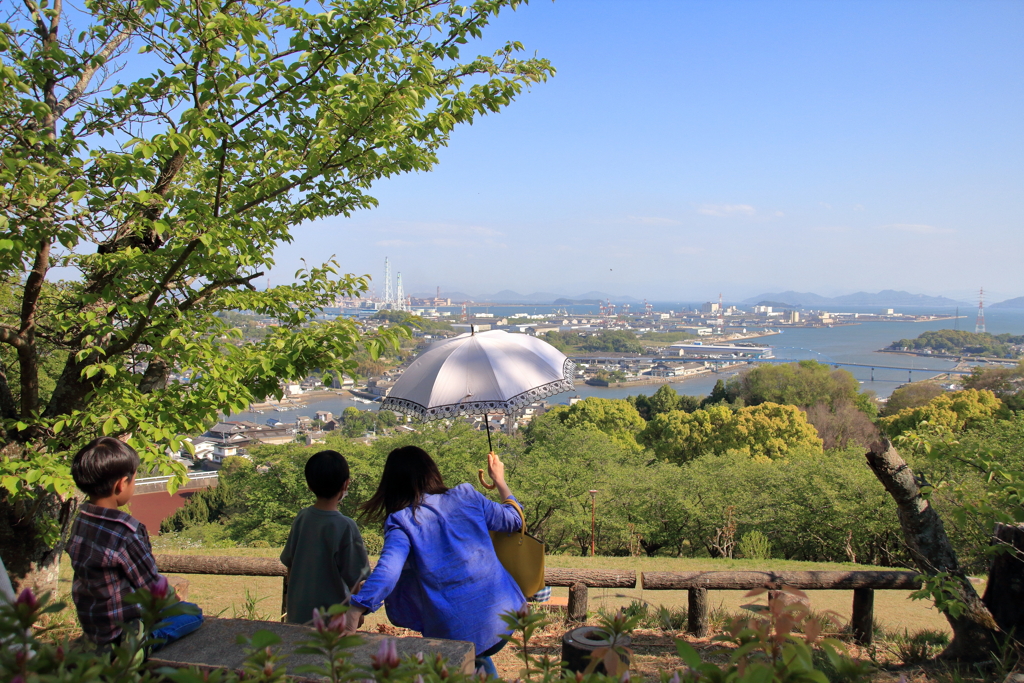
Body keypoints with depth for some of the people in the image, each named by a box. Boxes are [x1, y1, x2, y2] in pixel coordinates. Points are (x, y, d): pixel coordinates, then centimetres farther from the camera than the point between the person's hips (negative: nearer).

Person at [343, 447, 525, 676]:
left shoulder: (401, 522, -7)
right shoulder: (466, 496, 2)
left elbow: (388, 571, -24)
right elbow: (514, 519, 15)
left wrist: (354, 611, -32)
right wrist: (499, 480, 30)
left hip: (456, 632, -3)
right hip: (503, 613, 3)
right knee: (478, 660, 34)